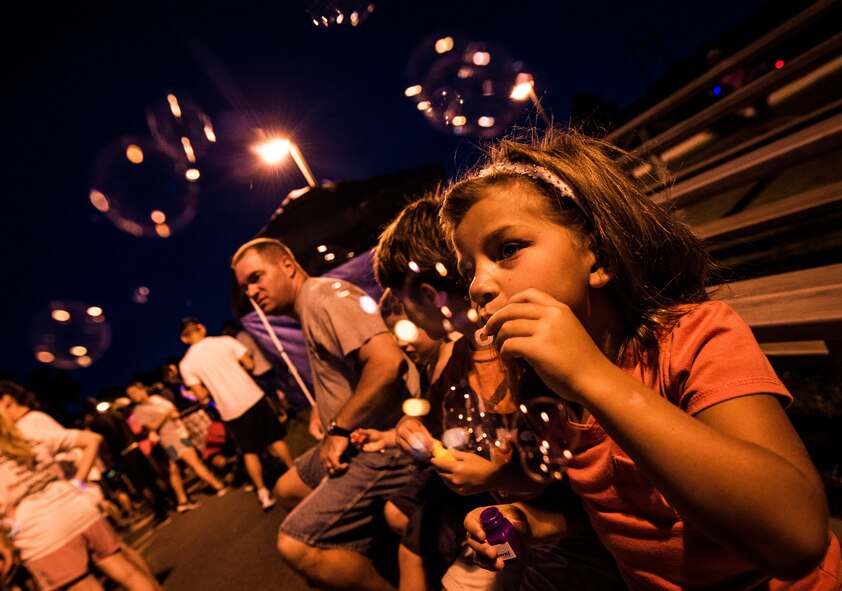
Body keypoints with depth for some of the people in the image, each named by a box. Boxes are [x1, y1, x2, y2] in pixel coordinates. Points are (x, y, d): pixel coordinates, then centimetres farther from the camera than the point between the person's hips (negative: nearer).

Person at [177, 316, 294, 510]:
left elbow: (202, 396, -5)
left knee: (249, 452, 15)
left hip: (231, 410, 0)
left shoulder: (186, 364, -2)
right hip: (253, 397, 0)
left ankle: (263, 493, 17)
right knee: (275, 439, 15)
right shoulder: (225, 341, -3)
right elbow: (250, 364, -5)